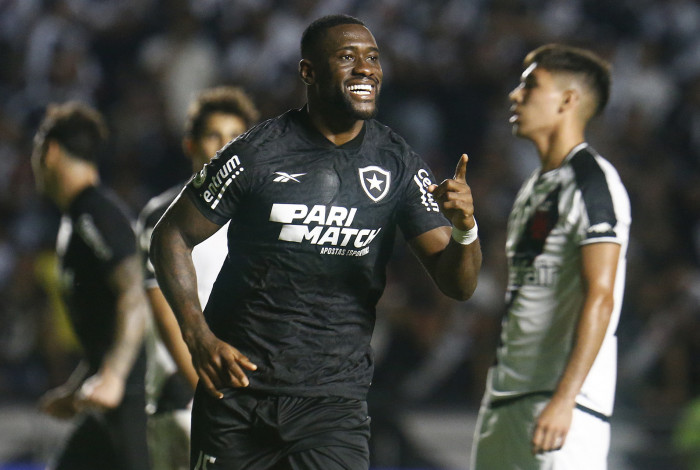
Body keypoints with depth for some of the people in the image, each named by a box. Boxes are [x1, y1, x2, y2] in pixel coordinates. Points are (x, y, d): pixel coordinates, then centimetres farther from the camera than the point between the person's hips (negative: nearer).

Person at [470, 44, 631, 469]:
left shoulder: (593, 182, -10)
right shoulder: (536, 186, 20)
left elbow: (600, 297, -19)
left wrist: (564, 399, -26)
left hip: (564, 402, -9)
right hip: (506, 397, 9)